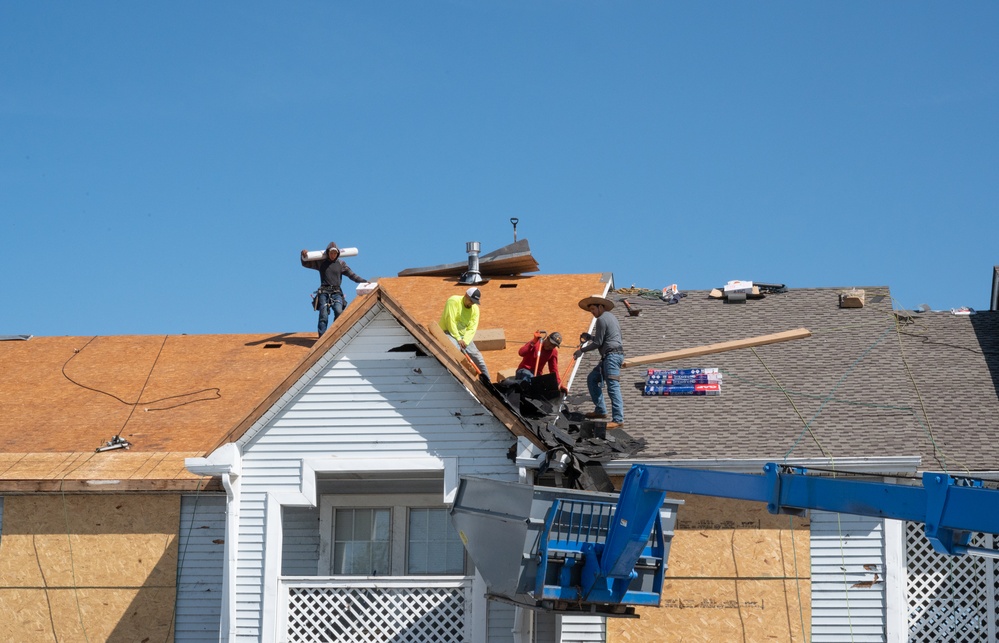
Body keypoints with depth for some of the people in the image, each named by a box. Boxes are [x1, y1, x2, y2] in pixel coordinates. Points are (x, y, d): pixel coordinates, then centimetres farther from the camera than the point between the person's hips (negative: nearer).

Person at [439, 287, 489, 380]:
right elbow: (450, 320, -20)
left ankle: (487, 381, 18)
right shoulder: (454, 301, -14)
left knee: (476, 356, 6)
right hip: (449, 332, -7)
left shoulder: (475, 309, 4)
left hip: (463, 336, 7)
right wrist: (458, 339, -23)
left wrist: (465, 341, -21)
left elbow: (472, 328, -3)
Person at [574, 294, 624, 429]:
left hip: (612, 355, -11)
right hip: (612, 356, 11)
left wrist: (582, 350, 0)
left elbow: (598, 343, -10)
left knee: (613, 386, -15)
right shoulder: (610, 317, 23)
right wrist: (589, 337, 18)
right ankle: (600, 410, 14)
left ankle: (618, 419, -21)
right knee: (592, 379, 16)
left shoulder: (602, 319, -8)